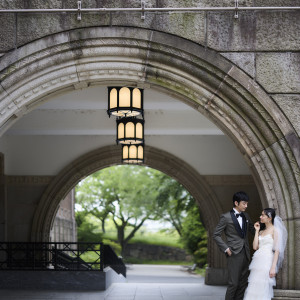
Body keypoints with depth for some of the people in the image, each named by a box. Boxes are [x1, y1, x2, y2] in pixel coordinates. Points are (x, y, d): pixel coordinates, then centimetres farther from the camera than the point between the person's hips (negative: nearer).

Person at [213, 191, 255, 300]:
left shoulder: (246, 216, 12)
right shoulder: (226, 217, -6)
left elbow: (252, 229, 26)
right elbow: (216, 235, -3)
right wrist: (226, 249, -10)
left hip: (245, 254, 6)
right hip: (234, 254, -6)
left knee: (243, 283, 7)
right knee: (233, 284, -8)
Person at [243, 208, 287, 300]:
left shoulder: (275, 230, -3)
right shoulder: (261, 231, 19)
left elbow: (277, 250, -9)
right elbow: (255, 247, 9)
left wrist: (273, 267, -18)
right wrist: (257, 231, 10)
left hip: (267, 261, -7)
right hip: (257, 261, 7)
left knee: (262, 288, -10)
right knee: (254, 288, 4)